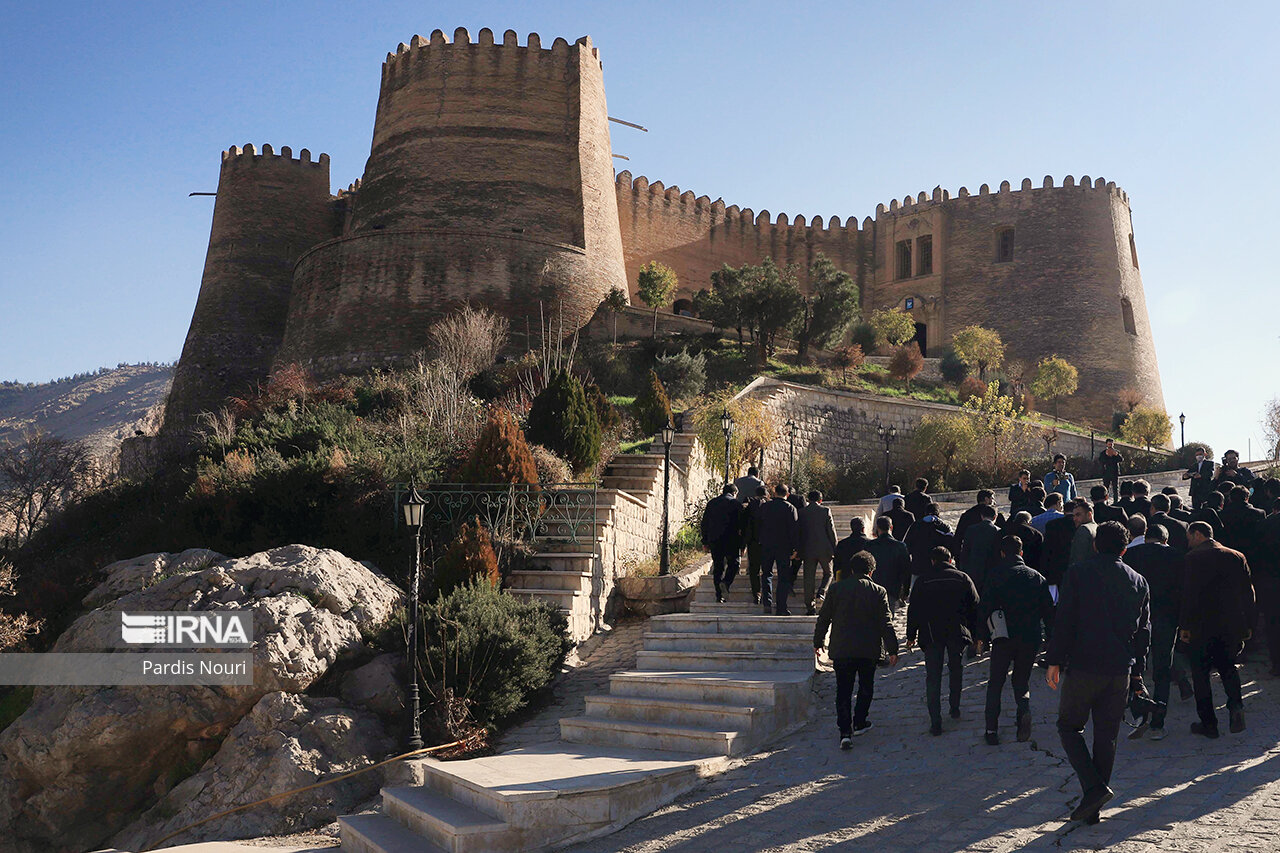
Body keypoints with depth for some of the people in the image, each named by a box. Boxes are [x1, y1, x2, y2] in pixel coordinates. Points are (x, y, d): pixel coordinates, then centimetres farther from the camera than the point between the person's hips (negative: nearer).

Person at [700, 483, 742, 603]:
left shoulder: (711, 503, 11)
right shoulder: (736, 504, -1)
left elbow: (704, 523, 11)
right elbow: (741, 525, -2)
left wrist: (705, 541, 15)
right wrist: (742, 544, 3)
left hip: (714, 540, 4)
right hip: (731, 540, -4)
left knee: (717, 567, 8)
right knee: (733, 563, 11)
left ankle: (719, 596, 6)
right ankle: (726, 582, -15)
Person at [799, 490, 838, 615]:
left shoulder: (801, 512, 1)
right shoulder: (825, 511, -4)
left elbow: (798, 532, 5)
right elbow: (831, 531, -4)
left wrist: (798, 551, 13)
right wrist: (835, 549, 3)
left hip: (807, 550, 2)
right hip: (824, 549, -2)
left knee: (809, 578, 6)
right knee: (828, 573, 18)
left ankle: (810, 606, 5)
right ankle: (821, 593, -6)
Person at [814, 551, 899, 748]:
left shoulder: (835, 589, 0)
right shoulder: (878, 592, -4)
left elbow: (823, 618, 5)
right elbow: (886, 623, -5)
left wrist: (818, 641, 17)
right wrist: (892, 650, 2)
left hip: (841, 649, 1)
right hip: (869, 650, 0)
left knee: (843, 690, 4)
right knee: (866, 687, 20)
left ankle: (845, 731, -6)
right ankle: (859, 723, 27)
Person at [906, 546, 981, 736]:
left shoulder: (922, 581, -1)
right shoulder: (963, 579, 2)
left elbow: (913, 610, 1)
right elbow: (975, 608, 6)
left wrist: (911, 635, 9)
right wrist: (978, 634, 15)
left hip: (931, 635, -2)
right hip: (958, 633, 2)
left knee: (933, 677, 0)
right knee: (956, 670, 23)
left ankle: (935, 722, -6)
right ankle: (955, 709, 32)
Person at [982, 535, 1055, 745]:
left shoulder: (997, 575, -3)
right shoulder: (1038, 578, 6)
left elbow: (986, 607, -8)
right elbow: (1048, 612, 7)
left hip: (1004, 637, -2)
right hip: (1030, 639, 2)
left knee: (996, 683, 9)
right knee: (1021, 680, 17)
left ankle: (992, 729, 1)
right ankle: (1024, 709, -14)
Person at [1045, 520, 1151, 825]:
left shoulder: (1080, 573, -4)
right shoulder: (1138, 582, 9)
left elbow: (1064, 619, -8)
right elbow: (1143, 631, 13)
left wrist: (1055, 661, -3)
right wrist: (1137, 672, 21)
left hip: (1082, 667, -4)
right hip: (1120, 672, 4)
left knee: (1069, 725, 10)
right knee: (1106, 736, 11)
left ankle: (1094, 787, -8)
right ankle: (1094, 807, 15)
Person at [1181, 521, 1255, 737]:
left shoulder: (1192, 559, -10)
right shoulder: (1237, 557, 6)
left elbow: (1189, 594, -14)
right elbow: (1248, 592, 8)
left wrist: (1184, 625, -8)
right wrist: (1249, 624, 14)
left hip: (1201, 627, -5)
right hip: (1231, 626, 5)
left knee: (1200, 672, 6)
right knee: (1227, 665, 21)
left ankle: (1208, 724, 8)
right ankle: (1235, 704, -4)